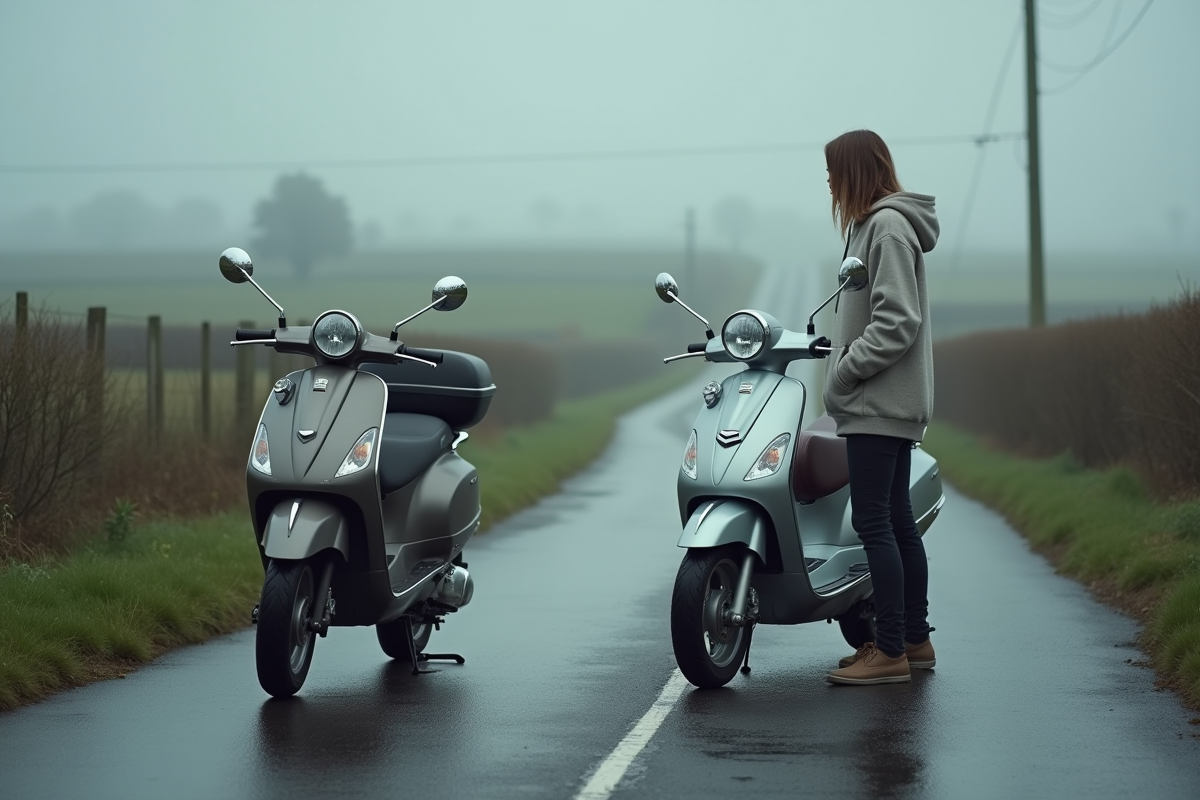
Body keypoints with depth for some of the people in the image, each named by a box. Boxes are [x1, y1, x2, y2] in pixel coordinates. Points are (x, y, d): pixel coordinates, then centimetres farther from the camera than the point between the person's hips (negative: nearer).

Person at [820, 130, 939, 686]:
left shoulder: (888, 226, -13)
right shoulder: (877, 224, 18)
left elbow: (897, 321, -20)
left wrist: (844, 372, -16)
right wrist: (842, 366, 12)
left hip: (880, 404, -10)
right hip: (890, 403, 10)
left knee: (872, 521, -10)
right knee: (896, 519, 13)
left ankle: (890, 652, -9)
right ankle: (915, 640, 19)